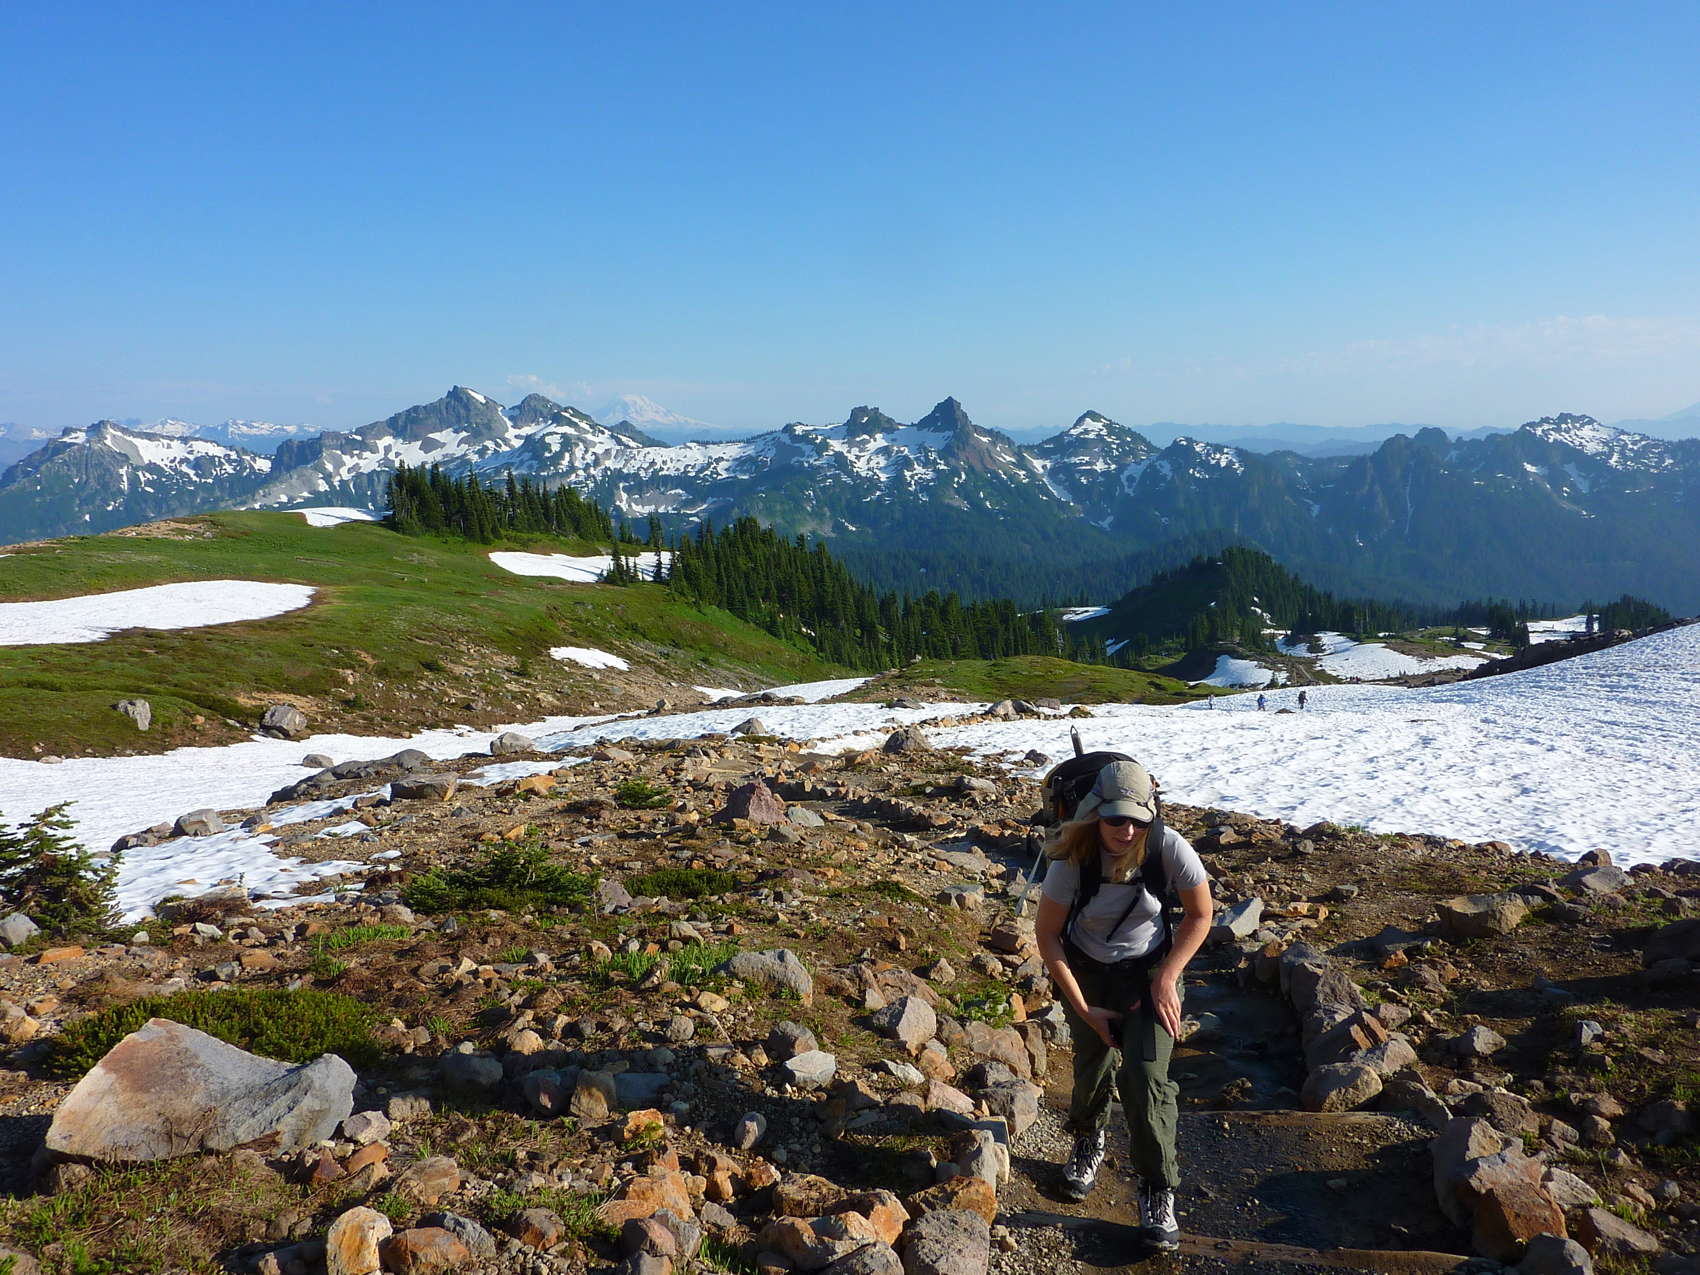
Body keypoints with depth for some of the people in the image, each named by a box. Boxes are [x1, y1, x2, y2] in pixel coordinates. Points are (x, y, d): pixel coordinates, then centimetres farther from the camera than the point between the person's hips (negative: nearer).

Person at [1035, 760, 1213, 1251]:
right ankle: (1088, 1142, 43)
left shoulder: (1169, 848, -26)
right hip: (1086, 971, 1)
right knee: (1093, 1068, 7)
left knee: (1145, 1077, -14)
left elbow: (1200, 916, -9)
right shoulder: (1072, 860, -25)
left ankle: (1158, 1192, 7)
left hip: (1149, 969, -1)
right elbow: (1047, 934, -13)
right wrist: (1083, 1008, -13)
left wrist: (1166, 980, -14)